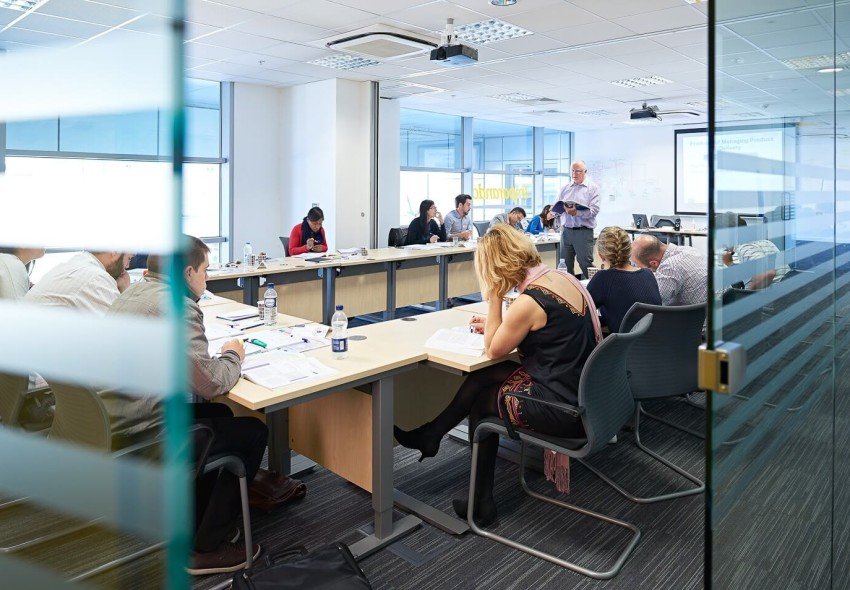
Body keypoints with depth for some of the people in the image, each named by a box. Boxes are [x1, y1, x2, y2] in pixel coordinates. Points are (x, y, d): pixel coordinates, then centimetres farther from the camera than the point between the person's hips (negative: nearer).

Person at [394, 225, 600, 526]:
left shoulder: (529, 302, -24)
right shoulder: (562, 277, 2)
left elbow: (494, 350, -8)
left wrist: (494, 297, -9)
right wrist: (495, 326, 16)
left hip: (564, 409, -8)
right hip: (582, 391, 8)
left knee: (480, 401, 14)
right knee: (483, 378, 12)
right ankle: (430, 436, 26)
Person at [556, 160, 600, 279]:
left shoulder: (592, 188, 2)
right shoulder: (565, 188, 15)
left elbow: (594, 210, -10)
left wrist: (576, 212, -24)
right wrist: (564, 209, -11)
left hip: (583, 232, -4)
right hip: (566, 230, 5)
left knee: (585, 264, -4)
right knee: (565, 264, 7)